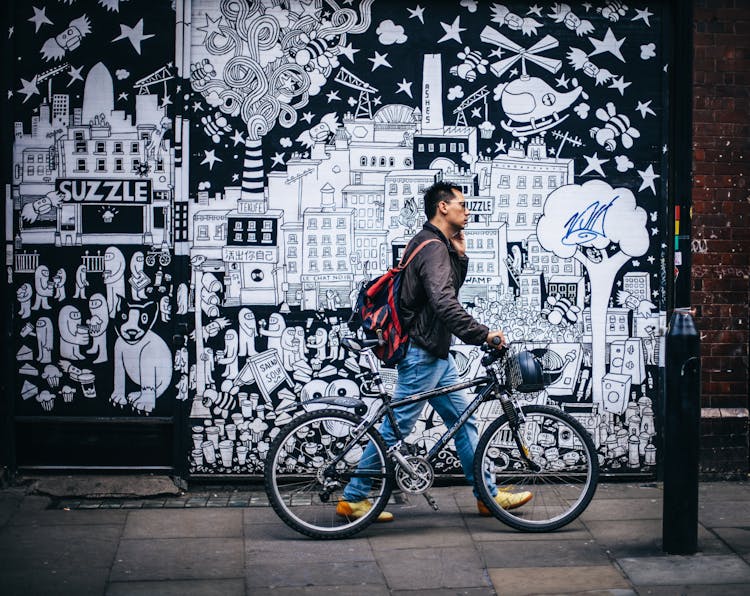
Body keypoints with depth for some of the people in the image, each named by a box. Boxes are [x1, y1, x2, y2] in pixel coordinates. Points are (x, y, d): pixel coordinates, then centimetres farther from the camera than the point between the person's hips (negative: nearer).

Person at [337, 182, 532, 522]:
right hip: (421, 354, -11)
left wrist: (460, 254, 4)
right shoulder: (433, 248, -20)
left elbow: (453, 286, 19)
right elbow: (444, 304, -33)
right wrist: (483, 334, -33)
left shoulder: (439, 246, 14)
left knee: (462, 421, 12)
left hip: (436, 352, 11)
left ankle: (488, 495, 19)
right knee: (396, 429, -3)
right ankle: (352, 498, 6)